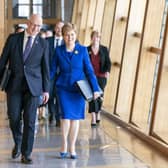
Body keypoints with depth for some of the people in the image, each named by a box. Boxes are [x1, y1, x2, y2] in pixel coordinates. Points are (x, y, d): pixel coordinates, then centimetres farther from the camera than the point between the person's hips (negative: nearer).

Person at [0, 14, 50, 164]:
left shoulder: (43, 43, 3)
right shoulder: (13, 38, 2)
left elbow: (45, 67, 5)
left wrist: (46, 89, 1)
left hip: (33, 86, 0)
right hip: (14, 84, 1)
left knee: (29, 120, -2)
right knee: (14, 117, -1)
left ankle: (26, 154, 7)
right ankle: (18, 142, 28)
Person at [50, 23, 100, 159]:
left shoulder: (82, 50, -2)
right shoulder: (58, 51, 0)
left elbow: (89, 70, -1)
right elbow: (52, 70, 4)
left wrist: (95, 88, -7)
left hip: (79, 88, 1)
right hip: (63, 88, 0)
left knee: (75, 118, 5)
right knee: (66, 116, -10)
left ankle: (72, 147, 19)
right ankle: (64, 143, 13)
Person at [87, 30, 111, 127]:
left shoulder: (104, 49, 3)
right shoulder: (87, 50, 1)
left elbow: (108, 62, 0)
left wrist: (107, 71, -17)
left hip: (101, 76, 1)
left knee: (100, 97, 6)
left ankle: (98, 113, 33)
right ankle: (94, 118, -4)